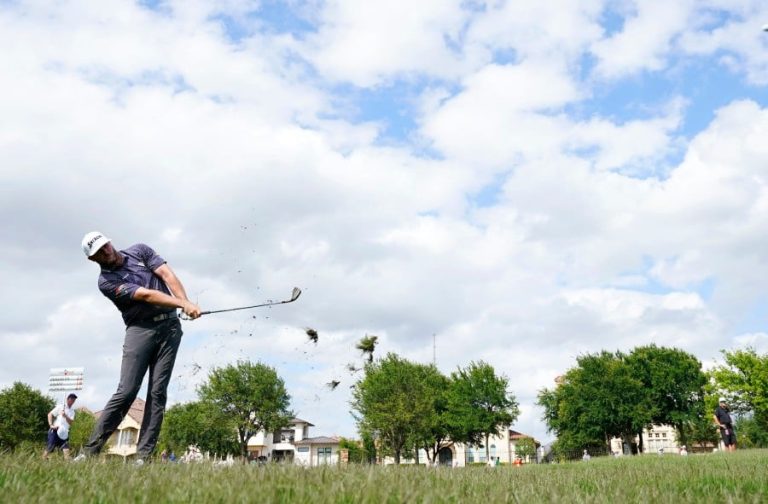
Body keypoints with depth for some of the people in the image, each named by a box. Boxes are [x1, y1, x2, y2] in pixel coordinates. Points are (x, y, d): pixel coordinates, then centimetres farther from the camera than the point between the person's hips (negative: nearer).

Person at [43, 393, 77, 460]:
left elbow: (70, 422, 4)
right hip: (55, 431, -4)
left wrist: (65, 416, -15)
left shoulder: (72, 411, 13)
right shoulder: (60, 407, 2)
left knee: (66, 448, -10)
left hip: (64, 432, 4)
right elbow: (50, 414, 0)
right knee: (50, 447, -3)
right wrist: (51, 425, -12)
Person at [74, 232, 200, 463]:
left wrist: (187, 302, -18)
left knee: (158, 392, -4)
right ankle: (90, 450, -1)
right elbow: (146, 295, -15)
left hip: (170, 325, 3)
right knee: (126, 392, -11)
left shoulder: (140, 251, 10)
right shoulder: (106, 281, -4)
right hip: (140, 329, -3)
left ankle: (143, 455, -3)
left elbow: (167, 275, -2)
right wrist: (182, 305, -24)